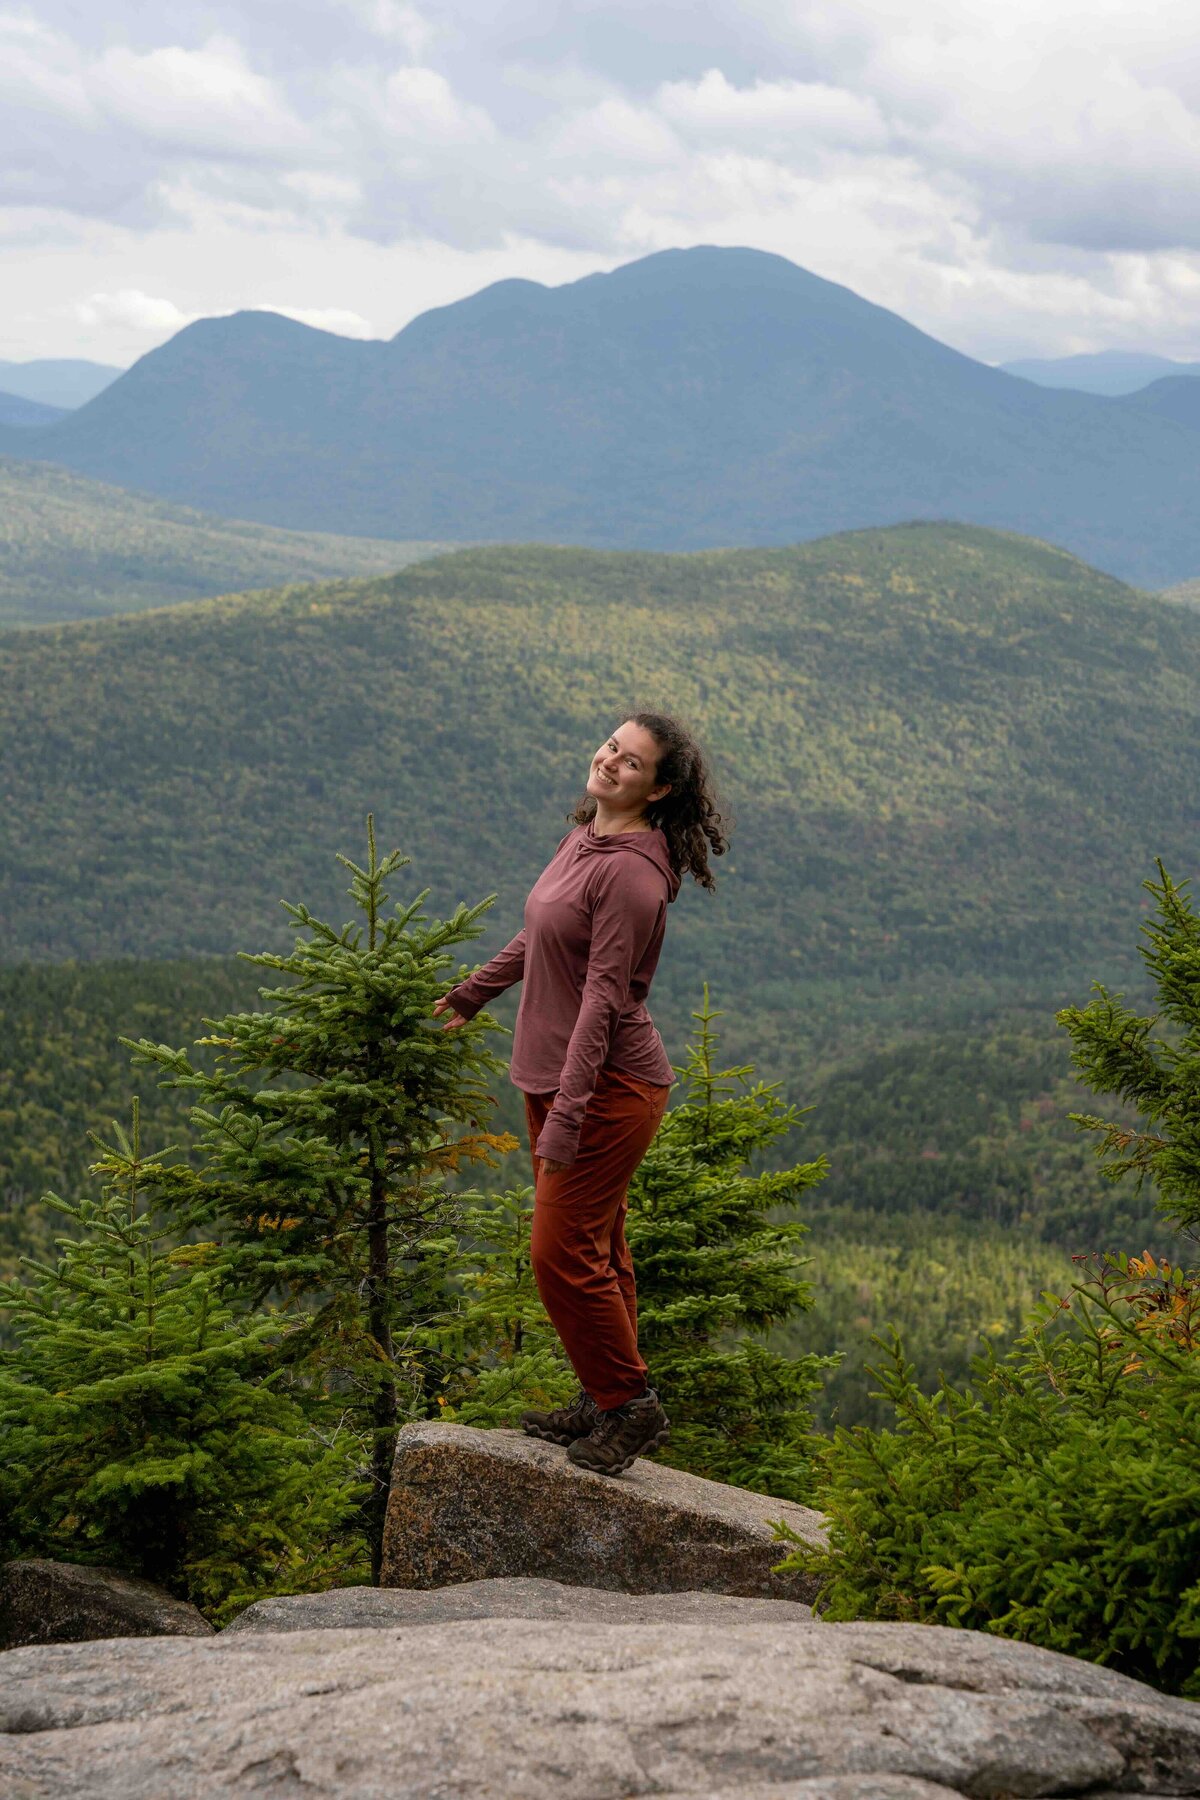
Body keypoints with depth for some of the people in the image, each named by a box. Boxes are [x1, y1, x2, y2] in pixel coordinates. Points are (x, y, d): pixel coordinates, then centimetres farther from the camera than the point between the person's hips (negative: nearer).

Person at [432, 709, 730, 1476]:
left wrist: (566, 1116, -27)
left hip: (610, 1085, -9)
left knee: (564, 1252, -5)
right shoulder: (584, 839, 7)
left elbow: (604, 997, -25)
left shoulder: (631, 873, -22)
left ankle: (633, 1405, 10)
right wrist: (477, 990, 38)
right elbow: (544, 933, 25)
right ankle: (605, 1400, 27)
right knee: (594, 1249, 16)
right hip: (555, 1074, 9)